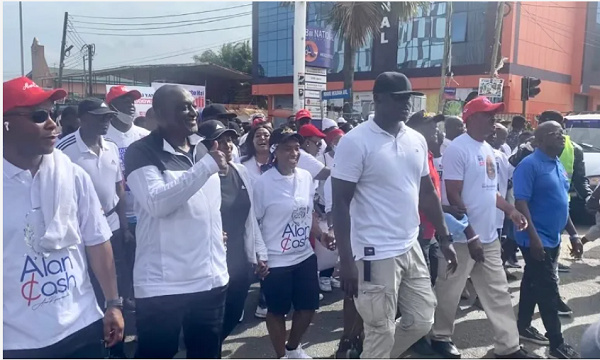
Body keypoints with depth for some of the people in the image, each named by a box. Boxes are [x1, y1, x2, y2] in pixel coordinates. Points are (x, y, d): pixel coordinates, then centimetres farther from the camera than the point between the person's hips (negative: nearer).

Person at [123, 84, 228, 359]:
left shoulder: (203, 149, 11)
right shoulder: (141, 153, -9)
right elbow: (157, 202, -25)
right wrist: (207, 166, -26)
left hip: (210, 279, 6)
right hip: (162, 285, -6)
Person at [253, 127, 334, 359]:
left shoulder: (306, 177, 2)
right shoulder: (263, 183, -14)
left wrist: (320, 235, 1)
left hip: (305, 255, 6)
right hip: (276, 260, -5)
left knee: (308, 306, 15)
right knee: (277, 311, 12)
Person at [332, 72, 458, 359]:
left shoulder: (417, 140, 7)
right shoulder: (355, 142, -13)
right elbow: (340, 204, -14)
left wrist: (445, 239, 15)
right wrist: (346, 261, -18)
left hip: (411, 248, 7)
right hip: (376, 254, -7)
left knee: (422, 321, 17)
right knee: (381, 335, 3)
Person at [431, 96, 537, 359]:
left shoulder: (488, 149, 12)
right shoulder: (458, 149, -15)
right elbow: (453, 197, -19)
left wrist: (510, 210, 8)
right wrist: (471, 236, -19)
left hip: (489, 236, 9)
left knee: (497, 292, 14)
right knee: (450, 290, 7)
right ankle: (441, 336, 26)